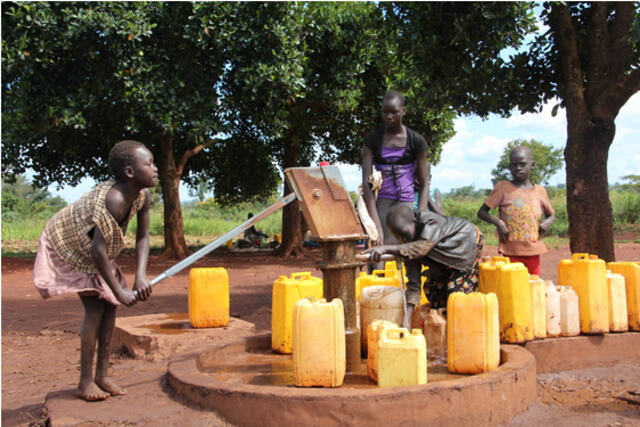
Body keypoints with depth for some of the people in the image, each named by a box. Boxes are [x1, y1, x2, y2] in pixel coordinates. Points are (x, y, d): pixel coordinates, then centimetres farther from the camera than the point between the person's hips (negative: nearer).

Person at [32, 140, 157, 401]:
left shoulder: (143, 196, -14)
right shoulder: (113, 199, -38)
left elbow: (143, 237, -8)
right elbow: (98, 252, -38)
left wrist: (141, 275, -22)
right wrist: (120, 291, -31)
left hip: (92, 250, 8)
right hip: (67, 246, -8)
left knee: (110, 306, 2)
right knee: (95, 308, -13)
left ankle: (102, 376, 11)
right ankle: (85, 381, -1)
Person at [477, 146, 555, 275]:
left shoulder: (540, 191, 8)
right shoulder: (502, 188, -2)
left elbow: (551, 214, 23)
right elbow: (481, 212, 1)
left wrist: (548, 222, 0)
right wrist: (497, 222, -17)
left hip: (533, 251, 4)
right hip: (511, 251, -3)